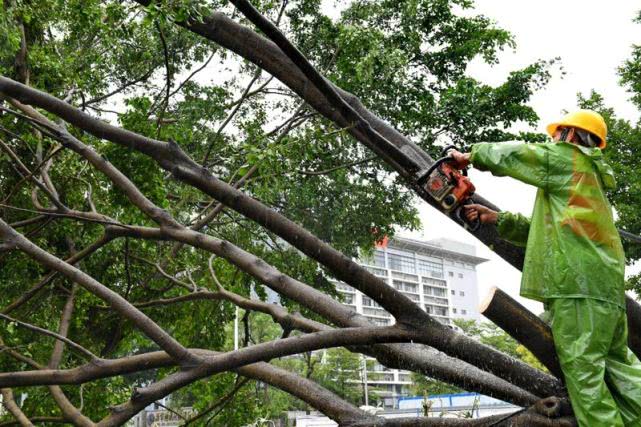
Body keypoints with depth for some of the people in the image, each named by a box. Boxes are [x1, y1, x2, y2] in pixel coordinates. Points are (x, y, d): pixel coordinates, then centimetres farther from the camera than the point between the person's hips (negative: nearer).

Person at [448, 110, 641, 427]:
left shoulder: (568, 158, 7)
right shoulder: (588, 180, 32)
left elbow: (509, 155, 6)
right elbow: (543, 231, 30)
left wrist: (471, 155, 23)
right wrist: (495, 218, 28)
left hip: (577, 277, -9)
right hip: (606, 280, 9)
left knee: (582, 371, -11)